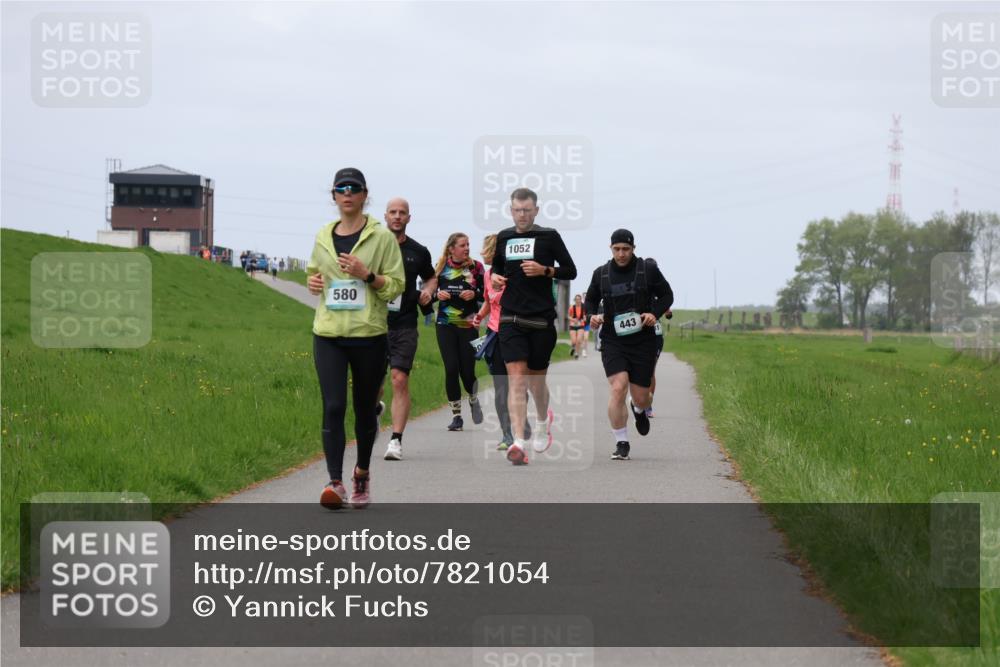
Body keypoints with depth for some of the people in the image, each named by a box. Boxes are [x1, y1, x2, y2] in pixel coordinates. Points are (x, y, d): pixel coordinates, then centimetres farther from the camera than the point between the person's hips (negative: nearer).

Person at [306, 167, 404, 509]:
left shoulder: (382, 237, -2)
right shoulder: (323, 236, 9)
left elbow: (397, 285, -2)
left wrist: (366, 275, -18)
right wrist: (312, 281, 3)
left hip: (368, 335, -2)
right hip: (328, 334, 2)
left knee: (365, 408, 10)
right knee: (333, 407, -11)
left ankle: (362, 473, 31)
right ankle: (335, 482, -15)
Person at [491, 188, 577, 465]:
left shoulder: (548, 236, 0)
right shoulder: (504, 237, 10)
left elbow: (570, 271, 3)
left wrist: (545, 270, -14)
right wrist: (494, 276, 5)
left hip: (542, 319, -1)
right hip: (511, 318, 1)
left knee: (536, 381, 10)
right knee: (517, 378, -13)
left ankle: (543, 419, 44)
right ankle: (519, 442, -19)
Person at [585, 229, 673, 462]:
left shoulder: (648, 270, -2)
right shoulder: (601, 274, 3)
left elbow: (667, 295, 8)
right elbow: (591, 300, 16)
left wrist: (655, 313, -11)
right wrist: (593, 315, -5)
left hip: (643, 341, 0)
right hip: (613, 342, 0)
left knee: (641, 397, 5)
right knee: (618, 388, -19)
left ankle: (639, 410, 47)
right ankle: (621, 443, -7)